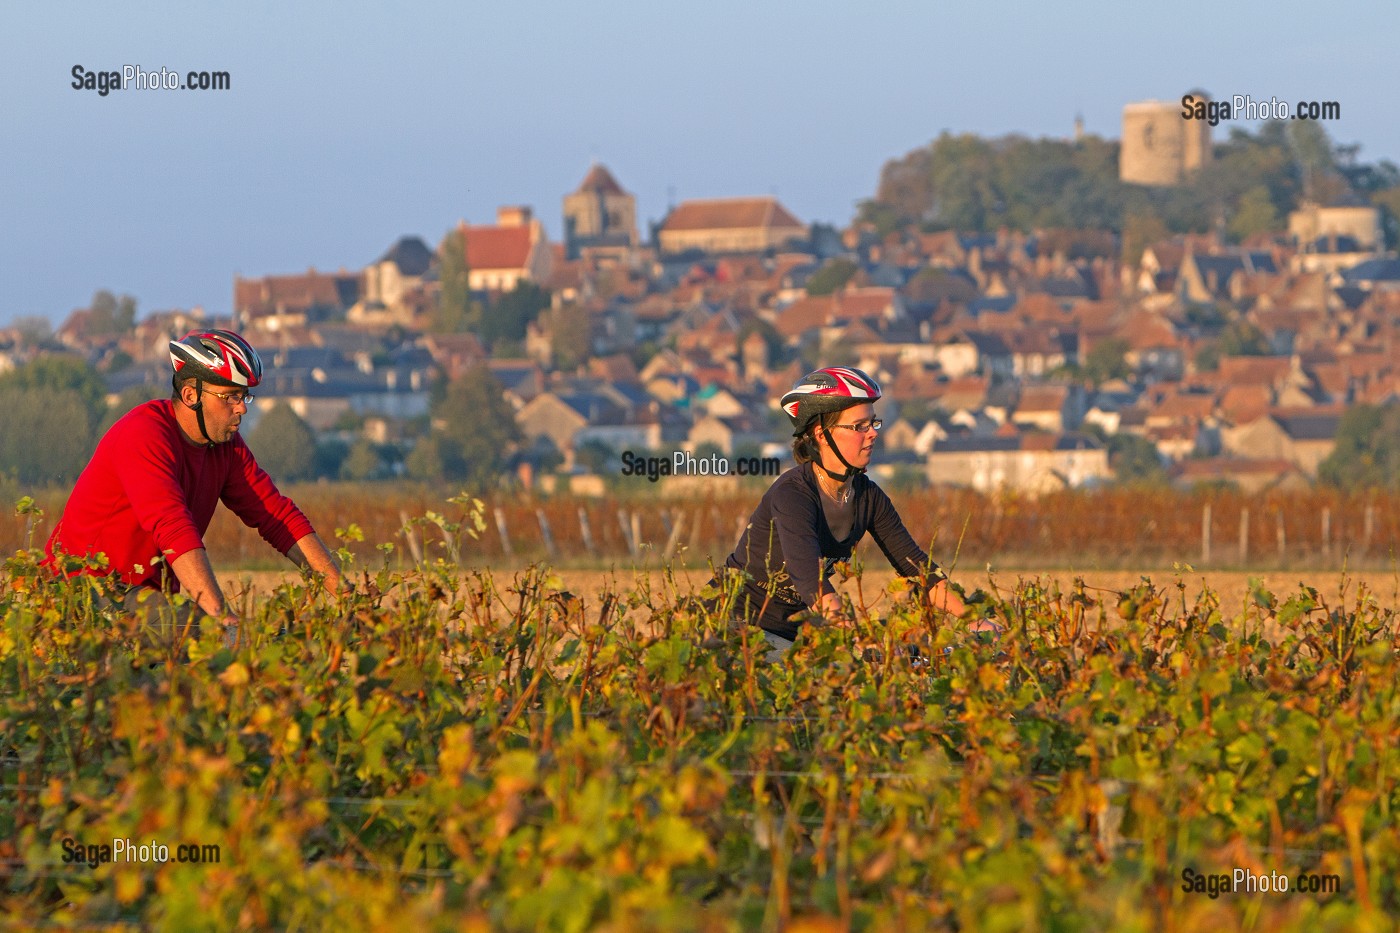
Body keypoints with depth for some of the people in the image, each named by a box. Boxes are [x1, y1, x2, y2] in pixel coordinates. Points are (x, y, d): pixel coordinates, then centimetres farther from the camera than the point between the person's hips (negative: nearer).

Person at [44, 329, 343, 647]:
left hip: (147, 590, 9)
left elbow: (278, 516, 3)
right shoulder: (144, 434, -22)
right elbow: (174, 531, -34)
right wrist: (226, 619, -44)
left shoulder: (225, 443, 4)